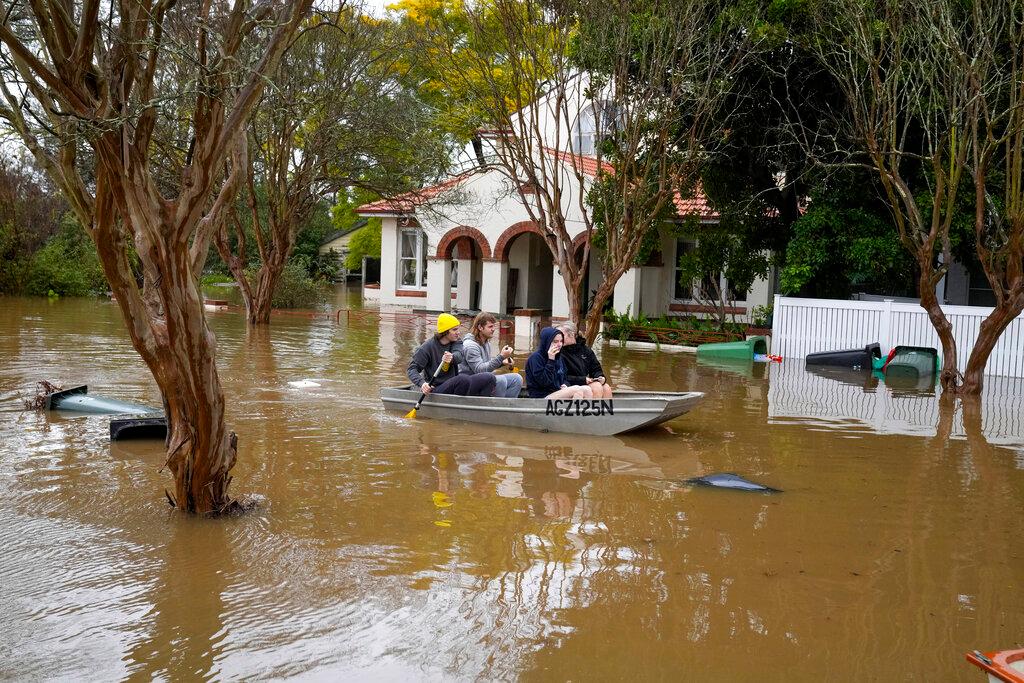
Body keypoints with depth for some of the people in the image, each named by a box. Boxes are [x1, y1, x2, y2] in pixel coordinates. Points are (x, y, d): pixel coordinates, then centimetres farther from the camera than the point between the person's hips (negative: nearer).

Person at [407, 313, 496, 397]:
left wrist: (452, 357, -42)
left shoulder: (456, 342, 9)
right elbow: (412, 369, -9)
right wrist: (422, 383, -30)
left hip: (454, 386, 6)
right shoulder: (428, 346, -6)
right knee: (464, 379, -35)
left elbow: (459, 356, -15)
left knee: (489, 378, -10)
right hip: (437, 390, -6)